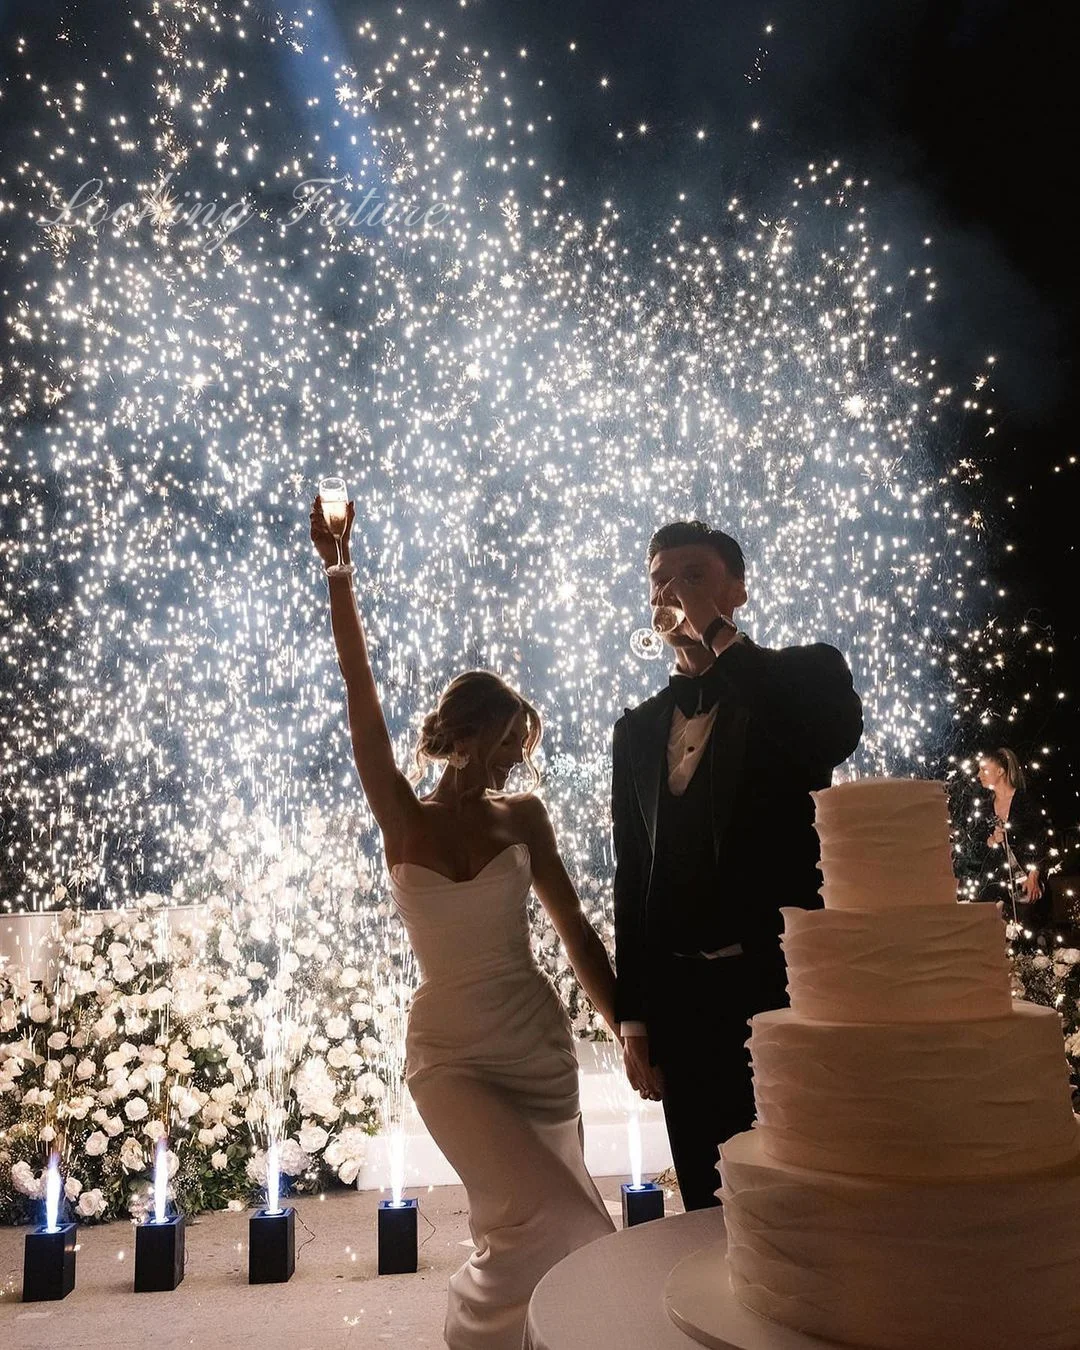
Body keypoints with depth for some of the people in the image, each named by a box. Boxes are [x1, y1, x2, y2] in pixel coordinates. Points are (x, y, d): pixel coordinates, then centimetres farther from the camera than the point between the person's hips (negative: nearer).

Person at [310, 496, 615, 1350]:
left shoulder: (523, 817, -1)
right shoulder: (403, 820, -5)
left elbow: (577, 930, 4)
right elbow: (362, 694, -15)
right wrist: (340, 574, -22)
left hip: (541, 1043, 3)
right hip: (452, 1053, -2)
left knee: (552, 1227, 10)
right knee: (541, 1220, -14)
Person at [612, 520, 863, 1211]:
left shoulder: (805, 674, 2)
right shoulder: (638, 728, 13)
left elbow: (837, 734, -23)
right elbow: (632, 872, 13)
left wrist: (718, 641, -17)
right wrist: (633, 1011, 9)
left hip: (788, 979, -4)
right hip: (682, 997, 4)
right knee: (713, 1206, 10)